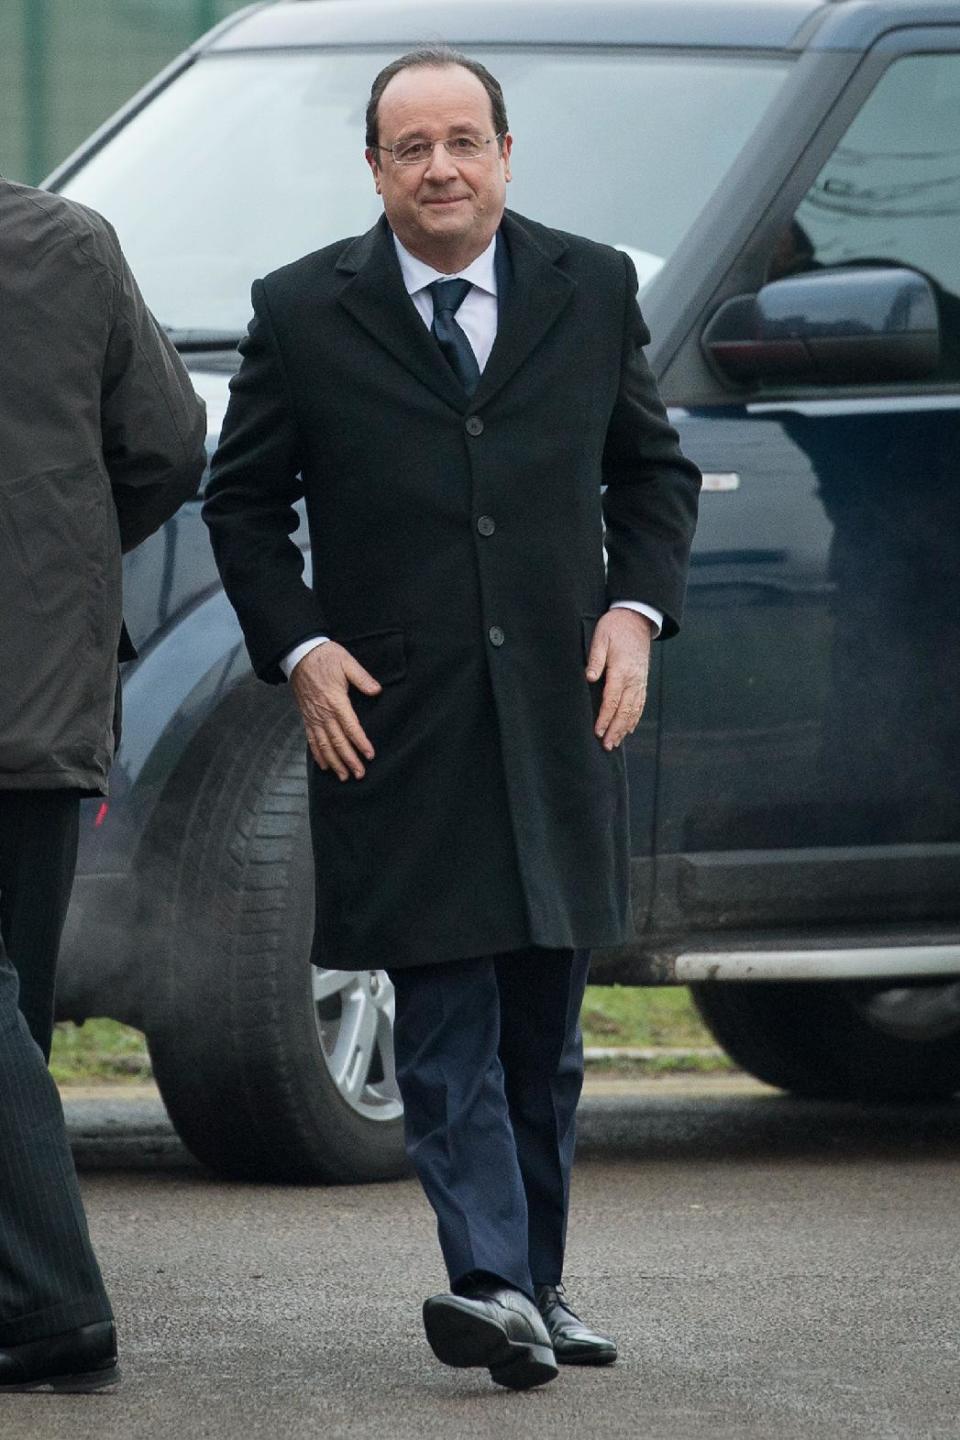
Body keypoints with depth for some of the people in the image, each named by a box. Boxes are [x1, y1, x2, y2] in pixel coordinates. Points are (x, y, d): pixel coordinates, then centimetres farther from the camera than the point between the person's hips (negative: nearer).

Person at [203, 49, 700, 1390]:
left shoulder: (593, 289, 6)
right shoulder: (304, 312, 0)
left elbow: (653, 467, 16)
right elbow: (243, 501, 7)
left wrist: (636, 606, 1)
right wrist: (299, 647, -5)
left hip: (561, 716, 3)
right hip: (397, 721, -3)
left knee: (545, 1033, 9)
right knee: (446, 1032, -10)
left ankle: (536, 1286, 19)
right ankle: (493, 1289, -17)